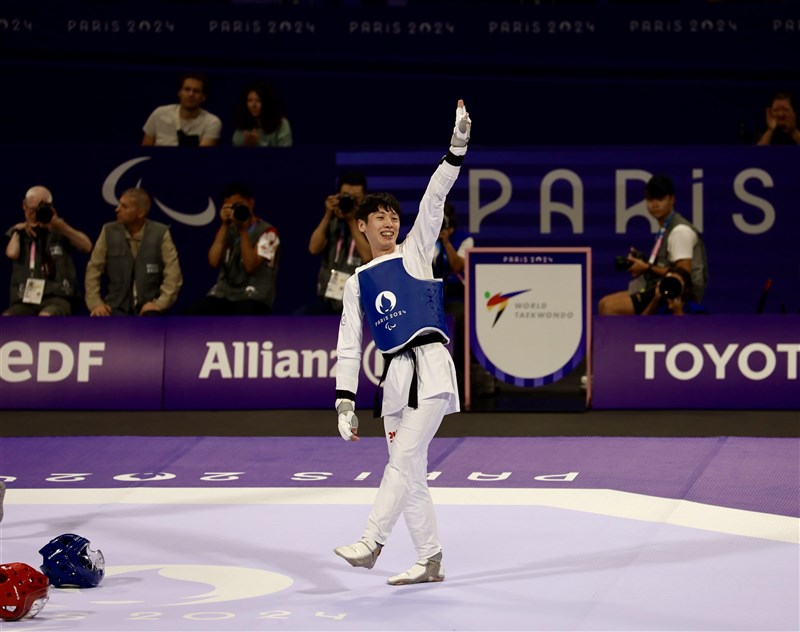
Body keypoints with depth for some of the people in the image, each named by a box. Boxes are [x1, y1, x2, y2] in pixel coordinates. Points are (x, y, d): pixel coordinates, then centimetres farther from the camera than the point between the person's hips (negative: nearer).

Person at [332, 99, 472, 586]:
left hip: (431, 366, -5)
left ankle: (370, 544, -22)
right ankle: (431, 562, 11)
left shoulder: (415, 254, 8)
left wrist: (457, 147, -14)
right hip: (395, 376, 5)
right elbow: (349, 345, 15)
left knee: (403, 460, -16)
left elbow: (434, 202, -3)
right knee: (410, 472, 5)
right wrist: (345, 403, 7)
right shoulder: (358, 282, 17)